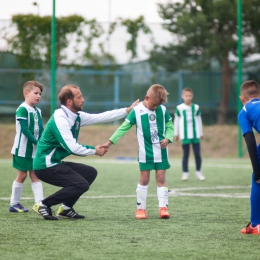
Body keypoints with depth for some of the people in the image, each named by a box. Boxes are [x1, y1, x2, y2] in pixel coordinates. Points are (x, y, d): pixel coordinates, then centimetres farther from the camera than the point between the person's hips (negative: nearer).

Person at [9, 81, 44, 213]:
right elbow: (24, 129, -20)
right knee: (22, 175, 1)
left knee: (35, 175, 3)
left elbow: (40, 130, 9)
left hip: (35, 149, 7)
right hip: (23, 149, -7)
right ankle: (14, 204, 13)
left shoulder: (37, 111, 9)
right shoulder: (22, 109, -14)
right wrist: (37, 143, -22)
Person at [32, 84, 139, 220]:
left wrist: (128, 110, 11)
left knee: (90, 173, 13)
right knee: (81, 185, -17)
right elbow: (71, 147, -25)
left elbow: (101, 117, 12)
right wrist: (94, 150, -10)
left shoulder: (76, 116, 6)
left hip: (56, 162, 10)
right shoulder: (59, 118, -21)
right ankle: (43, 205, -8)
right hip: (46, 166, -10)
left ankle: (66, 209, 14)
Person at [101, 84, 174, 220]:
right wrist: (110, 142, -8)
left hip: (161, 151, 1)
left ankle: (163, 207, -1)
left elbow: (169, 126, 7)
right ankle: (141, 208, 9)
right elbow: (124, 127, -4)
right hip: (145, 152, -1)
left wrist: (167, 139, -13)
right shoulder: (137, 111, -8)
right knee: (144, 179, 2)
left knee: (161, 178, -1)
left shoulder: (162, 110, -2)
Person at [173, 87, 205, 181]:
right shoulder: (179, 108, 0)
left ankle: (198, 172, 9)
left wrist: (201, 133, 16)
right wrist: (176, 134, 7)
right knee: (185, 155, 1)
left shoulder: (196, 107, 5)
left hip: (196, 135, 2)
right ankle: (185, 173, 6)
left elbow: (199, 120, 14)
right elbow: (176, 121, 7)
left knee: (197, 154, 2)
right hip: (185, 135, -2)